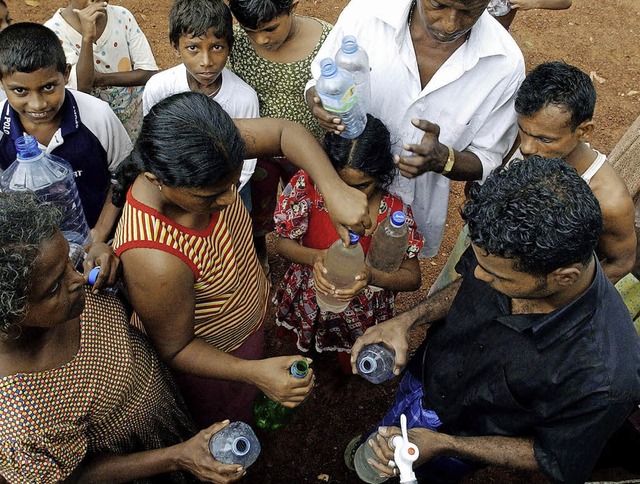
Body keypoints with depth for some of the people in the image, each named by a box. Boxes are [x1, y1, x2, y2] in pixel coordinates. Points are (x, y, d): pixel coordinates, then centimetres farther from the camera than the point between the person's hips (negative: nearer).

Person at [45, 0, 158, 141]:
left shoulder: (122, 16, -7)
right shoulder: (54, 30, -16)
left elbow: (150, 72, -11)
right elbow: (81, 88, -28)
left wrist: (102, 78, -22)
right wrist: (87, 37, -38)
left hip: (136, 117, 2)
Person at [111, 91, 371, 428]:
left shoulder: (207, 150, -30)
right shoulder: (154, 261, -46)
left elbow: (284, 131, -19)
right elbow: (174, 349, -29)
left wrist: (334, 189, -34)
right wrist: (254, 373, -40)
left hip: (247, 317, 5)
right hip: (207, 357, -5)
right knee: (225, 424, 30)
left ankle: (252, 407, 72)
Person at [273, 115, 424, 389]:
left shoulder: (394, 211, -28)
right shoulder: (309, 184, -27)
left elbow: (412, 278, -19)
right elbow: (282, 243, -17)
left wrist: (371, 276, -41)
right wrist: (314, 257, -40)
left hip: (359, 312, 0)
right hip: (308, 300, 1)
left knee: (349, 362, 29)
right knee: (305, 348, 31)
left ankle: (343, 374, 66)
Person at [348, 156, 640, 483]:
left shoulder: (605, 378, -42)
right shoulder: (510, 250, -31)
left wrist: (444, 444, -29)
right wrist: (407, 320, -22)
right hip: (421, 371, 4)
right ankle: (375, 445, 68)